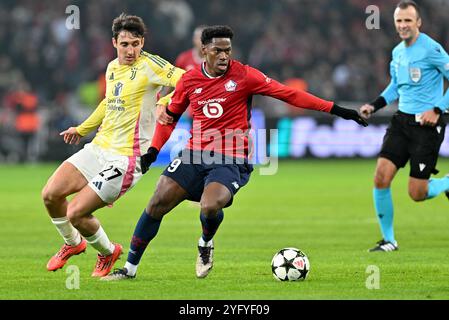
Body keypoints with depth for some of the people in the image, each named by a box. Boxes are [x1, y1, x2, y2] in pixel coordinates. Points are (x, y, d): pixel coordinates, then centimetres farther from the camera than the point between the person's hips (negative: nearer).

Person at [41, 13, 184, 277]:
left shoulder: (149, 65, -11)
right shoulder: (112, 68, 12)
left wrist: (166, 105, -29)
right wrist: (82, 129, 36)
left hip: (126, 157, -7)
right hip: (99, 147, 7)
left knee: (76, 213, -13)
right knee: (51, 195, -4)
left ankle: (107, 252, 17)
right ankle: (73, 244, 25)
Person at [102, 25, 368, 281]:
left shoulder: (243, 76, -5)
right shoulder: (189, 80, 5)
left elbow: (289, 94, -6)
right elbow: (171, 116, 20)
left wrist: (336, 109, -10)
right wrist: (154, 150, 10)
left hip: (231, 161, -4)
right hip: (196, 154, 4)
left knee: (210, 207, -29)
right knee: (157, 204, -5)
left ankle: (206, 244, 8)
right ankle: (130, 268, 9)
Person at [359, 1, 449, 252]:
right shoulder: (398, 52, 10)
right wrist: (375, 106, 12)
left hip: (427, 123, -6)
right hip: (402, 120, 6)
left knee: (417, 193, -7)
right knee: (381, 177, -7)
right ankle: (388, 240, 6)